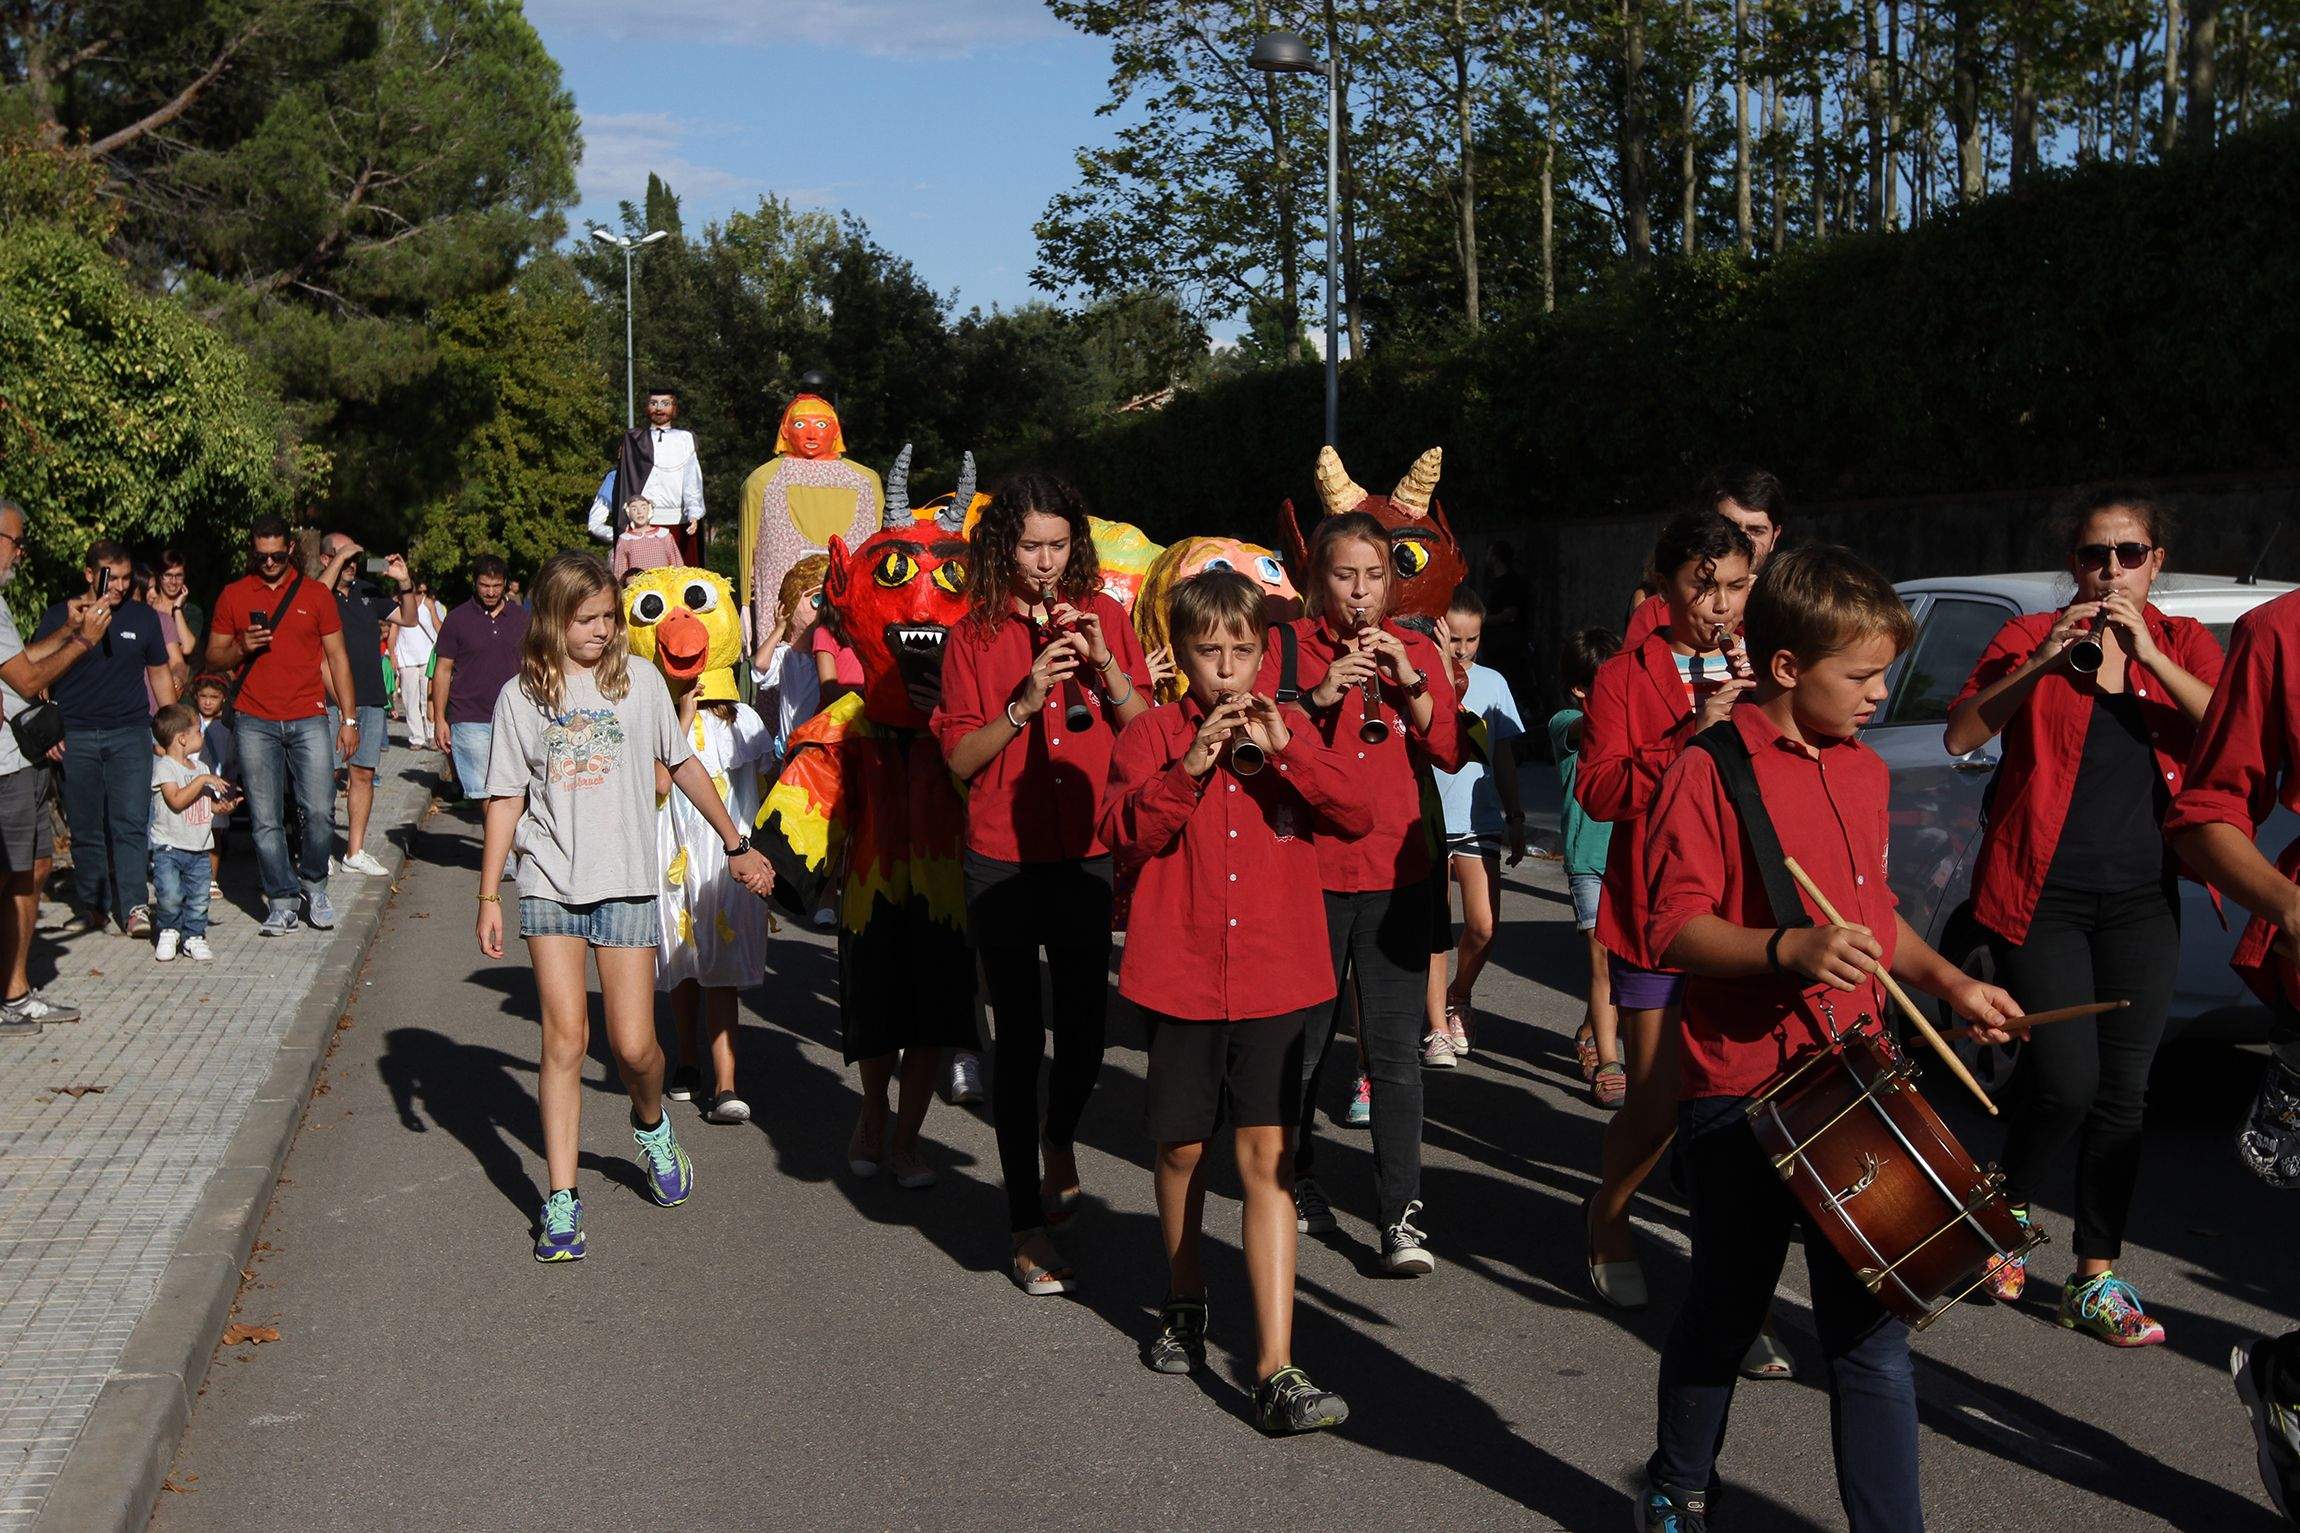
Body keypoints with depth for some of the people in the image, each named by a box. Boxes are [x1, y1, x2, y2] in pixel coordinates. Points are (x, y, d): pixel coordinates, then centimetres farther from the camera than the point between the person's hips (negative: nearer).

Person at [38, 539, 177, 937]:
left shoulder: (142, 617, 10)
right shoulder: (59, 617, 4)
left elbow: (160, 674, 17)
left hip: (130, 733, 0)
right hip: (75, 736, 0)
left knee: (131, 823, -10)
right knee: (85, 829, 4)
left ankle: (135, 907, -13)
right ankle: (92, 907, 15)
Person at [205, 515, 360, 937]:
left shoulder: (316, 594, 8)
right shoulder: (233, 595, 9)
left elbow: (337, 657, 10)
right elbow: (213, 658, 13)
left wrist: (348, 719, 4)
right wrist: (241, 648, -10)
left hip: (308, 720, 0)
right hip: (254, 723, 0)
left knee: (320, 811, -8)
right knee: (266, 820, -1)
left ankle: (314, 885, 15)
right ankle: (281, 901, 8)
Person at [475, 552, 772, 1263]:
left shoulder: (638, 680, 4)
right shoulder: (520, 697, 4)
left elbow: (684, 765, 13)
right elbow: (506, 799, 7)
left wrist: (736, 844, 16)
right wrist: (489, 896, 3)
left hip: (626, 883, 0)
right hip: (549, 885, 0)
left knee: (633, 1045, -3)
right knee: (564, 1040, -3)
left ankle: (651, 1127, 31)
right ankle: (561, 1200, 3)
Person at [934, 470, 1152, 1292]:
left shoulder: (1103, 617, 5)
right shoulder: (974, 635, 0)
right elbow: (959, 758, -4)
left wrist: (1104, 664, -12)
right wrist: (1023, 704, -17)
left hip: (1087, 853, 2)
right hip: (1003, 860, -2)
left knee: (1085, 1021, 6)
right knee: (1020, 1034, 0)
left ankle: (1059, 1136, 41)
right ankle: (1029, 1225, 9)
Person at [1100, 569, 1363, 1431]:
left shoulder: (1288, 731, 7)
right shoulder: (1154, 735, 3)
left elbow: (1357, 816, -5)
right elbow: (1122, 837, -10)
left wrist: (1284, 749, -16)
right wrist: (1188, 769, -20)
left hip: (1275, 978, 0)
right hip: (1180, 975, 0)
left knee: (1265, 1154, -8)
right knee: (1183, 1145, 13)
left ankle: (1275, 1369, -8)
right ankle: (1185, 1301, 40)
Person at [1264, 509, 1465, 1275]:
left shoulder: (1415, 651, 9)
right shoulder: (1287, 646, 2)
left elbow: (1452, 753, -1)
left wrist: (1410, 682, -13)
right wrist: (1320, 696, -20)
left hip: (1397, 872, 1)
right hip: (1308, 870, -1)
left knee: (1396, 1052, -2)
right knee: (1301, 1043, 11)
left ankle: (1400, 1212, 2)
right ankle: (1298, 1181, 29)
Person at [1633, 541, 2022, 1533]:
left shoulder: (1864, 773, 11)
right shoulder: (1707, 777, -11)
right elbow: (1673, 928, -16)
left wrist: (1949, 983, 11)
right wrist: (1788, 947, -30)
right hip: (1737, 1091, -5)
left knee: (1871, 1331, 3)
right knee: (1726, 1311, 13)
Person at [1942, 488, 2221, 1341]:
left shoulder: (2183, 645, 9)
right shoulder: (2030, 638, 2)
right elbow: (1960, 736, -10)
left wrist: (2148, 655, -18)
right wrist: (2042, 662, -21)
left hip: (2140, 900, 3)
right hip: (2042, 894, -3)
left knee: (2123, 1089, 3)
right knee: (2066, 1078, -12)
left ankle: (2096, 1280, 14)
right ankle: (2007, 1215, 17)